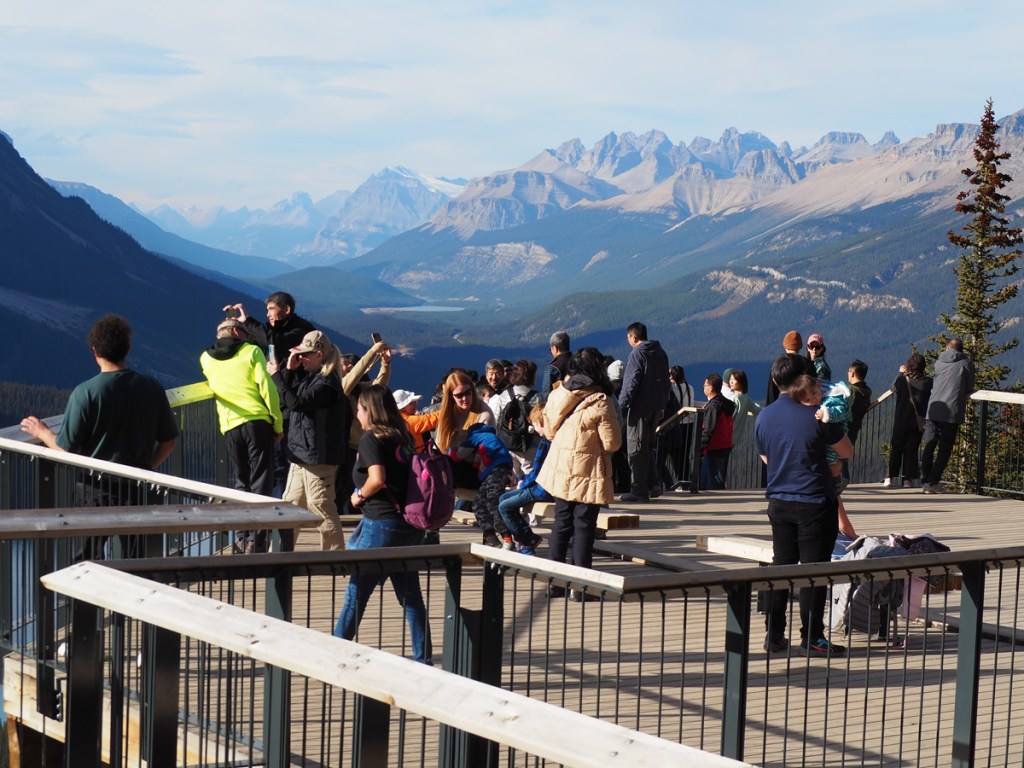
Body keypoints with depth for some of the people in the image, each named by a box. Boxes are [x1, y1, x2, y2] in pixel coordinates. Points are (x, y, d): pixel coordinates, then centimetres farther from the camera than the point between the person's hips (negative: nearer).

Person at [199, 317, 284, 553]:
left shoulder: (206, 359, 13)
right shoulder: (252, 351, 1)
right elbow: (267, 387, -6)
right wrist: (278, 424, 0)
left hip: (230, 426, 4)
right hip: (258, 422, -3)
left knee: (241, 483, 16)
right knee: (261, 483, -1)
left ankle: (241, 537, 11)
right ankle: (256, 541, -7)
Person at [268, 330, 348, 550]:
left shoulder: (327, 382, -17)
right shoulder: (310, 377, 14)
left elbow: (295, 402, -24)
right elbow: (289, 400, 17)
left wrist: (276, 375, -16)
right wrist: (289, 371, 6)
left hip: (318, 457, -10)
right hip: (301, 454, 10)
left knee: (321, 508, -5)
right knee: (290, 506, 16)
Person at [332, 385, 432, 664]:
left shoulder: (371, 439, -9)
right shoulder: (403, 437, 12)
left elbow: (377, 479, -23)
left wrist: (360, 495, -4)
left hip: (382, 523, -7)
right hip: (410, 523, 7)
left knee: (356, 591, 5)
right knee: (410, 594, 11)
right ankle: (423, 656, 11)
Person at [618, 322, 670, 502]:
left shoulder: (637, 354, -12)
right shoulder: (660, 353, 13)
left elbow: (631, 384, -18)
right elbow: (665, 381, 18)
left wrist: (621, 405, -14)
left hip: (640, 407, -8)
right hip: (655, 407, 8)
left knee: (637, 448, -3)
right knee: (650, 446, 18)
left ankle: (639, 490, -3)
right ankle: (653, 485, 16)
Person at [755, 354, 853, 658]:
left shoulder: (763, 417, 2)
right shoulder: (816, 417, -13)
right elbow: (847, 452, -2)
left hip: (779, 503, 5)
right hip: (815, 502, -5)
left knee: (781, 565, 11)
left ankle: (774, 635, 13)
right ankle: (812, 638, 2)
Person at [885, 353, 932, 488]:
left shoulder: (901, 379, -12)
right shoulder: (928, 382, -9)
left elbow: (894, 388, 9)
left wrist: (901, 373, 19)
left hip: (900, 421, -1)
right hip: (918, 422, 1)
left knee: (896, 449, 9)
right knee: (912, 450, 7)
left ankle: (893, 477, 5)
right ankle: (910, 478, 5)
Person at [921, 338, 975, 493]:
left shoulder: (939, 362, 10)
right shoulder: (966, 363, 1)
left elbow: (934, 382, 14)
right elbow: (969, 388, 6)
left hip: (933, 410, 3)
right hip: (952, 412, -3)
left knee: (929, 446, 11)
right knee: (944, 449, 1)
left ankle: (926, 480, 9)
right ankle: (932, 482, -7)